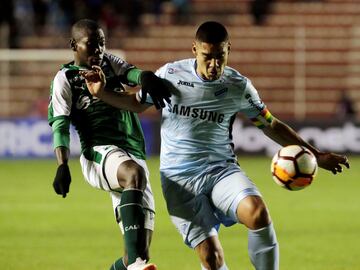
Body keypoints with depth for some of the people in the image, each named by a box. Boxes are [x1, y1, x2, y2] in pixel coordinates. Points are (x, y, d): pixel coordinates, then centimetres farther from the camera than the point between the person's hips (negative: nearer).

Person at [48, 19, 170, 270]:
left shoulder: (110, 63, 18)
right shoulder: (66, 78, 5)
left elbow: (130, 72, -3)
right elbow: (60, 125, -3)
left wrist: (146, 77, -28)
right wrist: (62, 165, -16)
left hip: (134, 153, 6)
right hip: (100, 152, -6)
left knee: (143, 237, 0)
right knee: (134, 174, -40)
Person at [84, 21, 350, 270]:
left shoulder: (239, 86, 0)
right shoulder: (171, 74, -2)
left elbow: (272, 126, 13)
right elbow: (137, 104, 15)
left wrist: (316, 155, 11)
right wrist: (101, 92, -3)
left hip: (221, 169, 1)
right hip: (179, 177, 0)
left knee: (257, 212, -30)